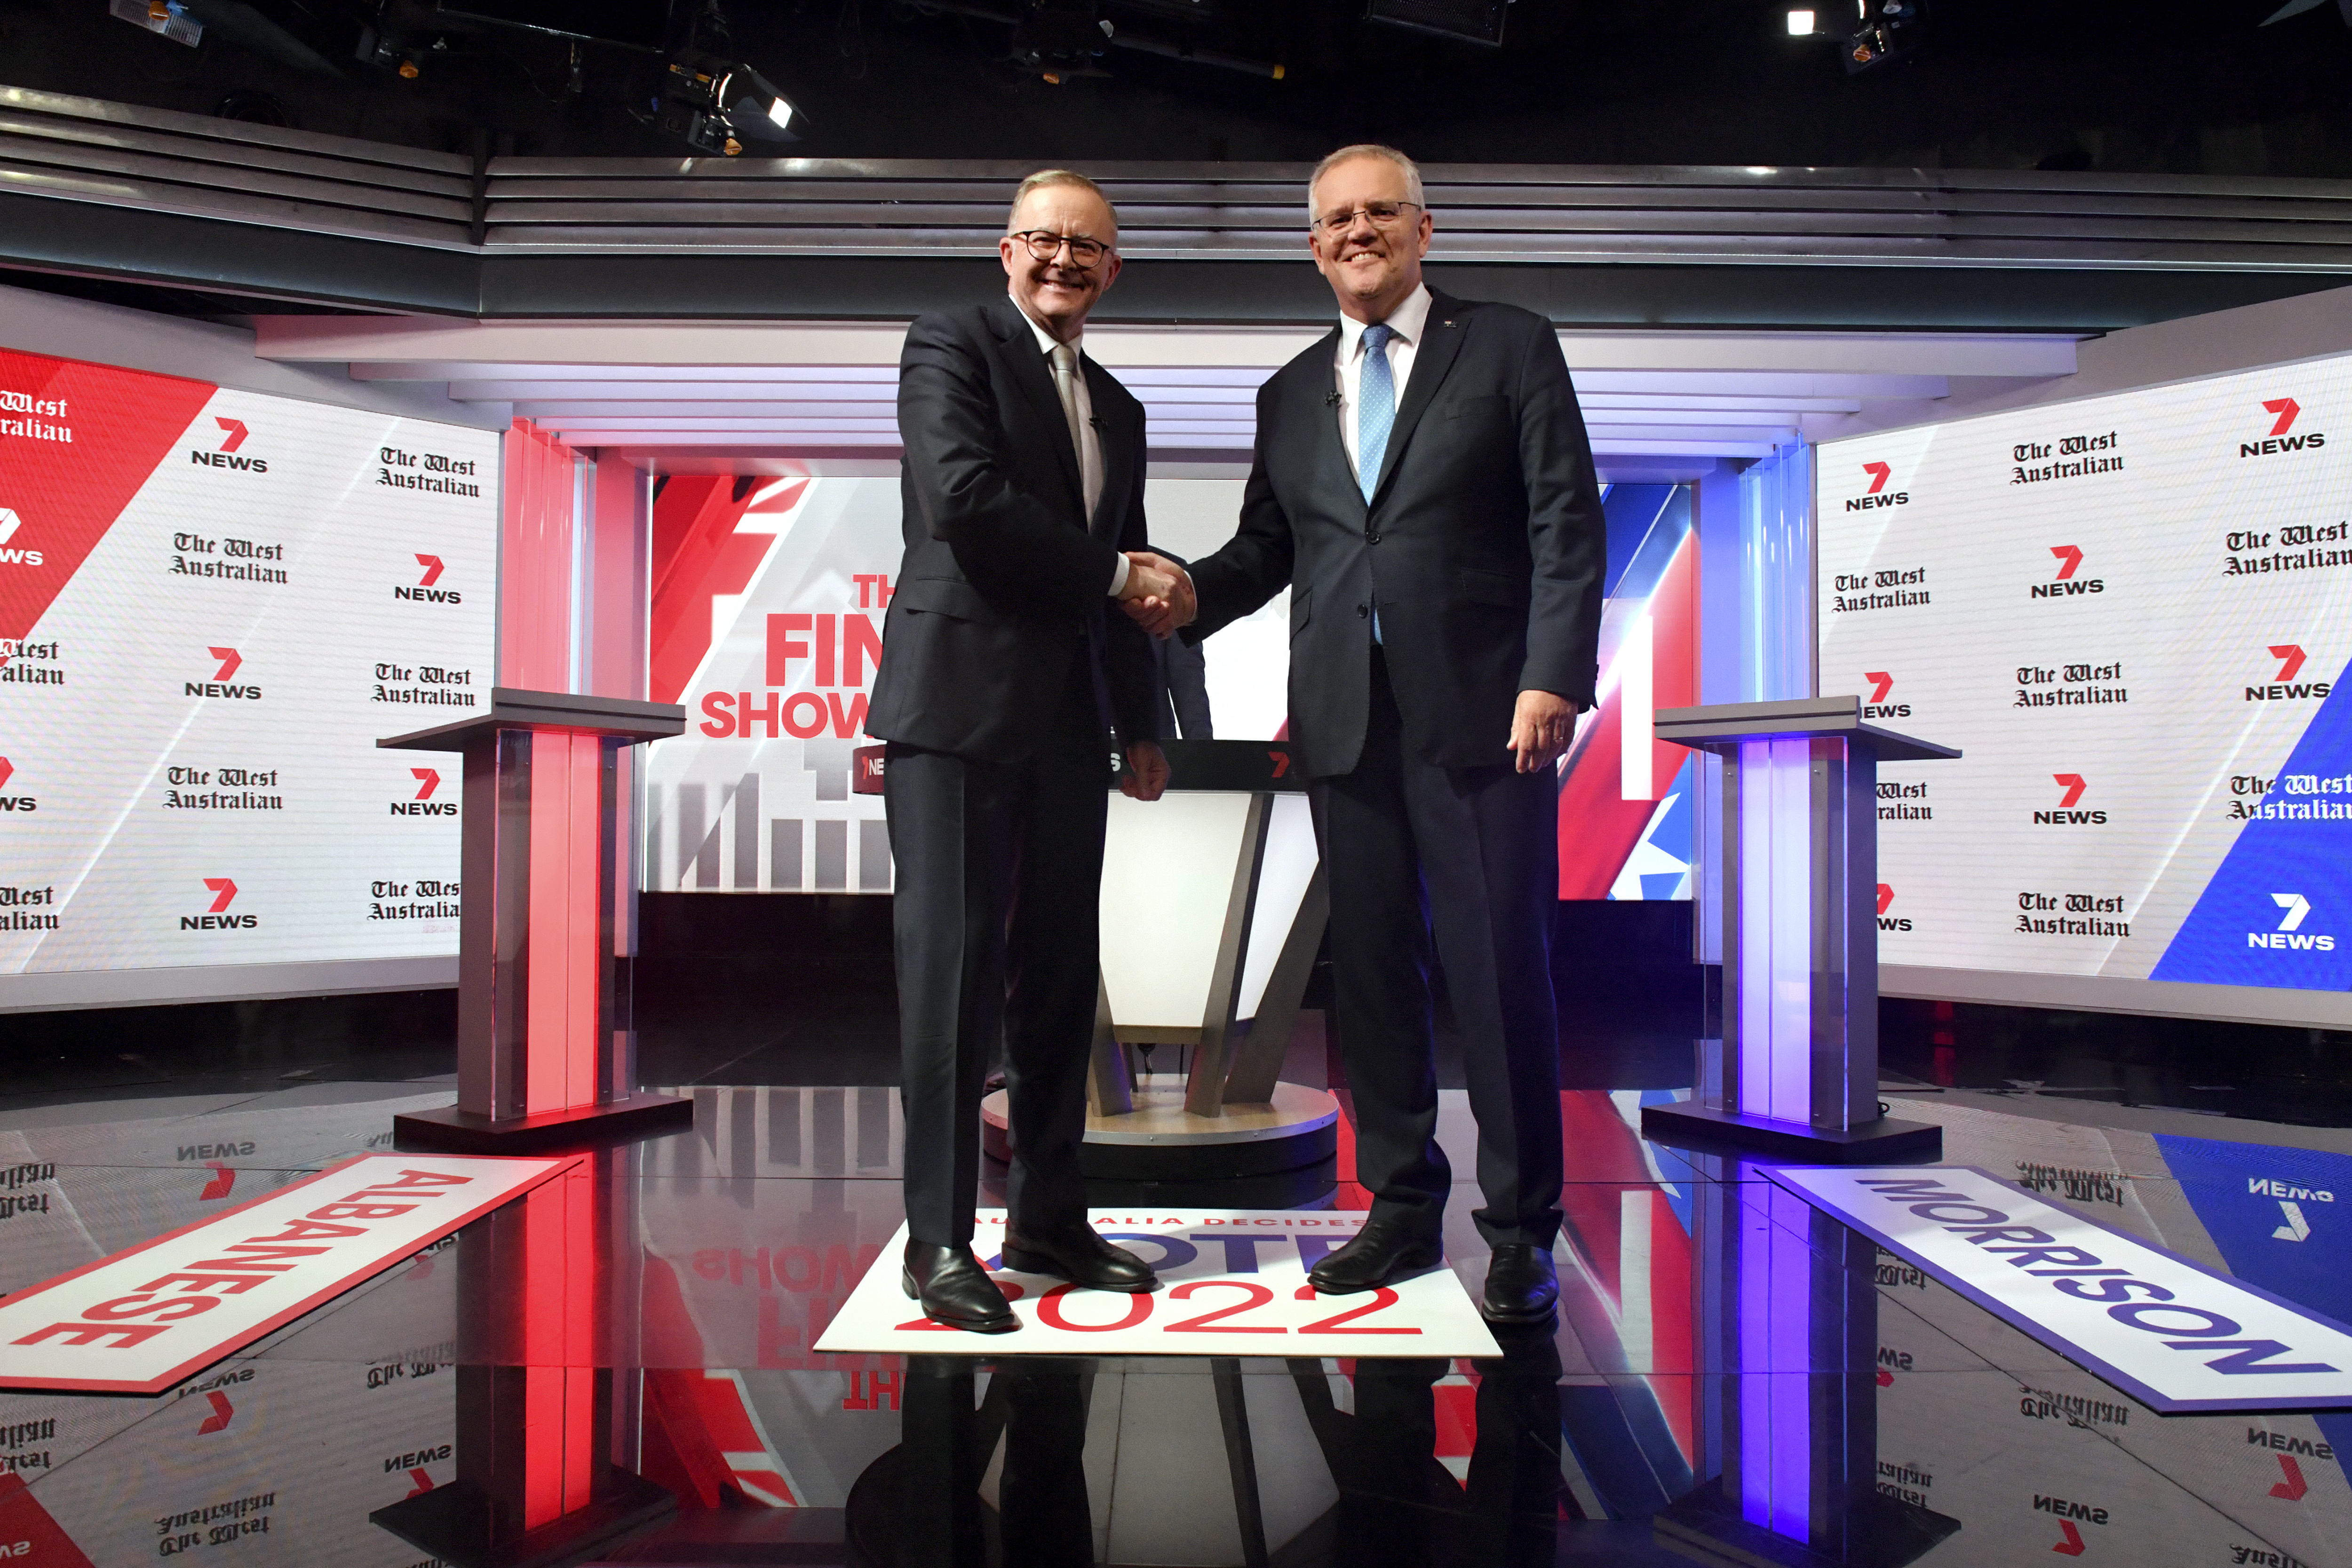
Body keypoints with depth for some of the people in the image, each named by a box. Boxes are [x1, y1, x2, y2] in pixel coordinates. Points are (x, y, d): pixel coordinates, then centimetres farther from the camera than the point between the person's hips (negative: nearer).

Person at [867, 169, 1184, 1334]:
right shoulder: (951, 346, 2)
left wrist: (1143, 726, 17)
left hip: (1067, 723, 7)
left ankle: (1048, 1221, 19)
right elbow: (963, 497, -15)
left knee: (1058, 974, 8)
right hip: (961, 703, -7)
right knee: (952, 965, -6)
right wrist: (1113, 572, -8)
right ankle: (939, 1240, 2)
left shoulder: (1115, 407, 23)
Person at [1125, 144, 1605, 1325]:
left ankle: (1521, 1228, 13)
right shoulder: (1291, 393, 18)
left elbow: (1567, 523, -2)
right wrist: (1193, 594, -5)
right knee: (1372, 968, 8)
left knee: (1502, 966, -1)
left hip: (1481, 712, -4)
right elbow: (1268, 544, 17)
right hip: (1346, 724, 4)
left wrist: (1553, 678, -13)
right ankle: (1402, 1207, 22)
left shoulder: (1511, 346, 6)